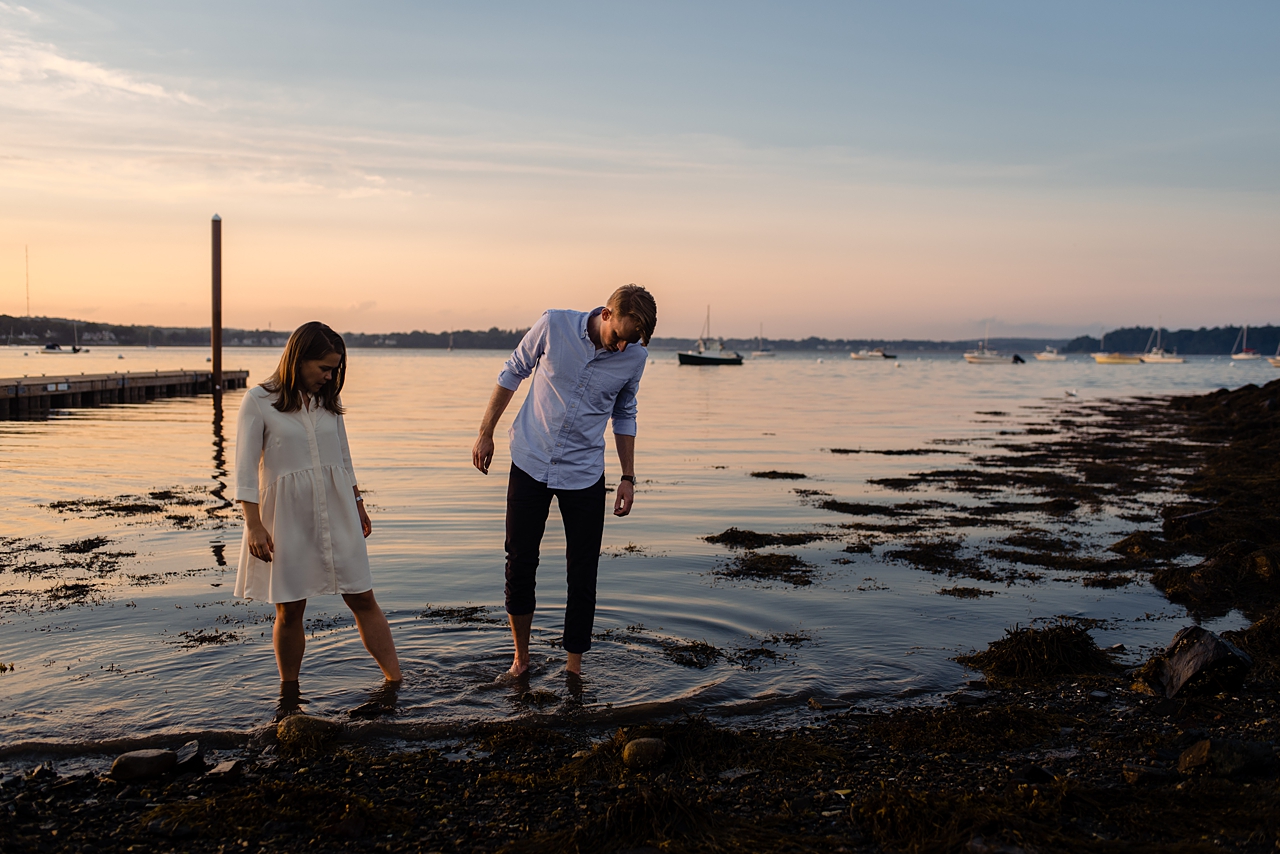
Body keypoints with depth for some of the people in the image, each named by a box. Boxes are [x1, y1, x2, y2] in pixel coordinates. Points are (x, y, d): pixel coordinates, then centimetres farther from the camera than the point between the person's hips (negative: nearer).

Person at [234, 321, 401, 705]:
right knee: (289, 611, 4)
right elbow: (246, 468, -7)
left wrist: (358, 506, 22)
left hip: (336, 511, 4)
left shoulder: (327, 400, 8)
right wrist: (254, 525, -12)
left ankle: (396, 682, 7)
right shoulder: (258, 400, -6)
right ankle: (289, 696, 21)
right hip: (287, 516, -4)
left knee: (362, 599, 2)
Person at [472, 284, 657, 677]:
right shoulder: (554, 326, -14)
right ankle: (521, 657, 24)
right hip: (530, 464, 0)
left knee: (583, 573, 1)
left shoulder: (635, 357, -8)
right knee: (520, 564, 5)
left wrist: (628, 477, 9)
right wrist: (486, 433, 4)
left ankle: (574, 667, 16)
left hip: (584, 475, 1)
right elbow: (512, 373, 2)